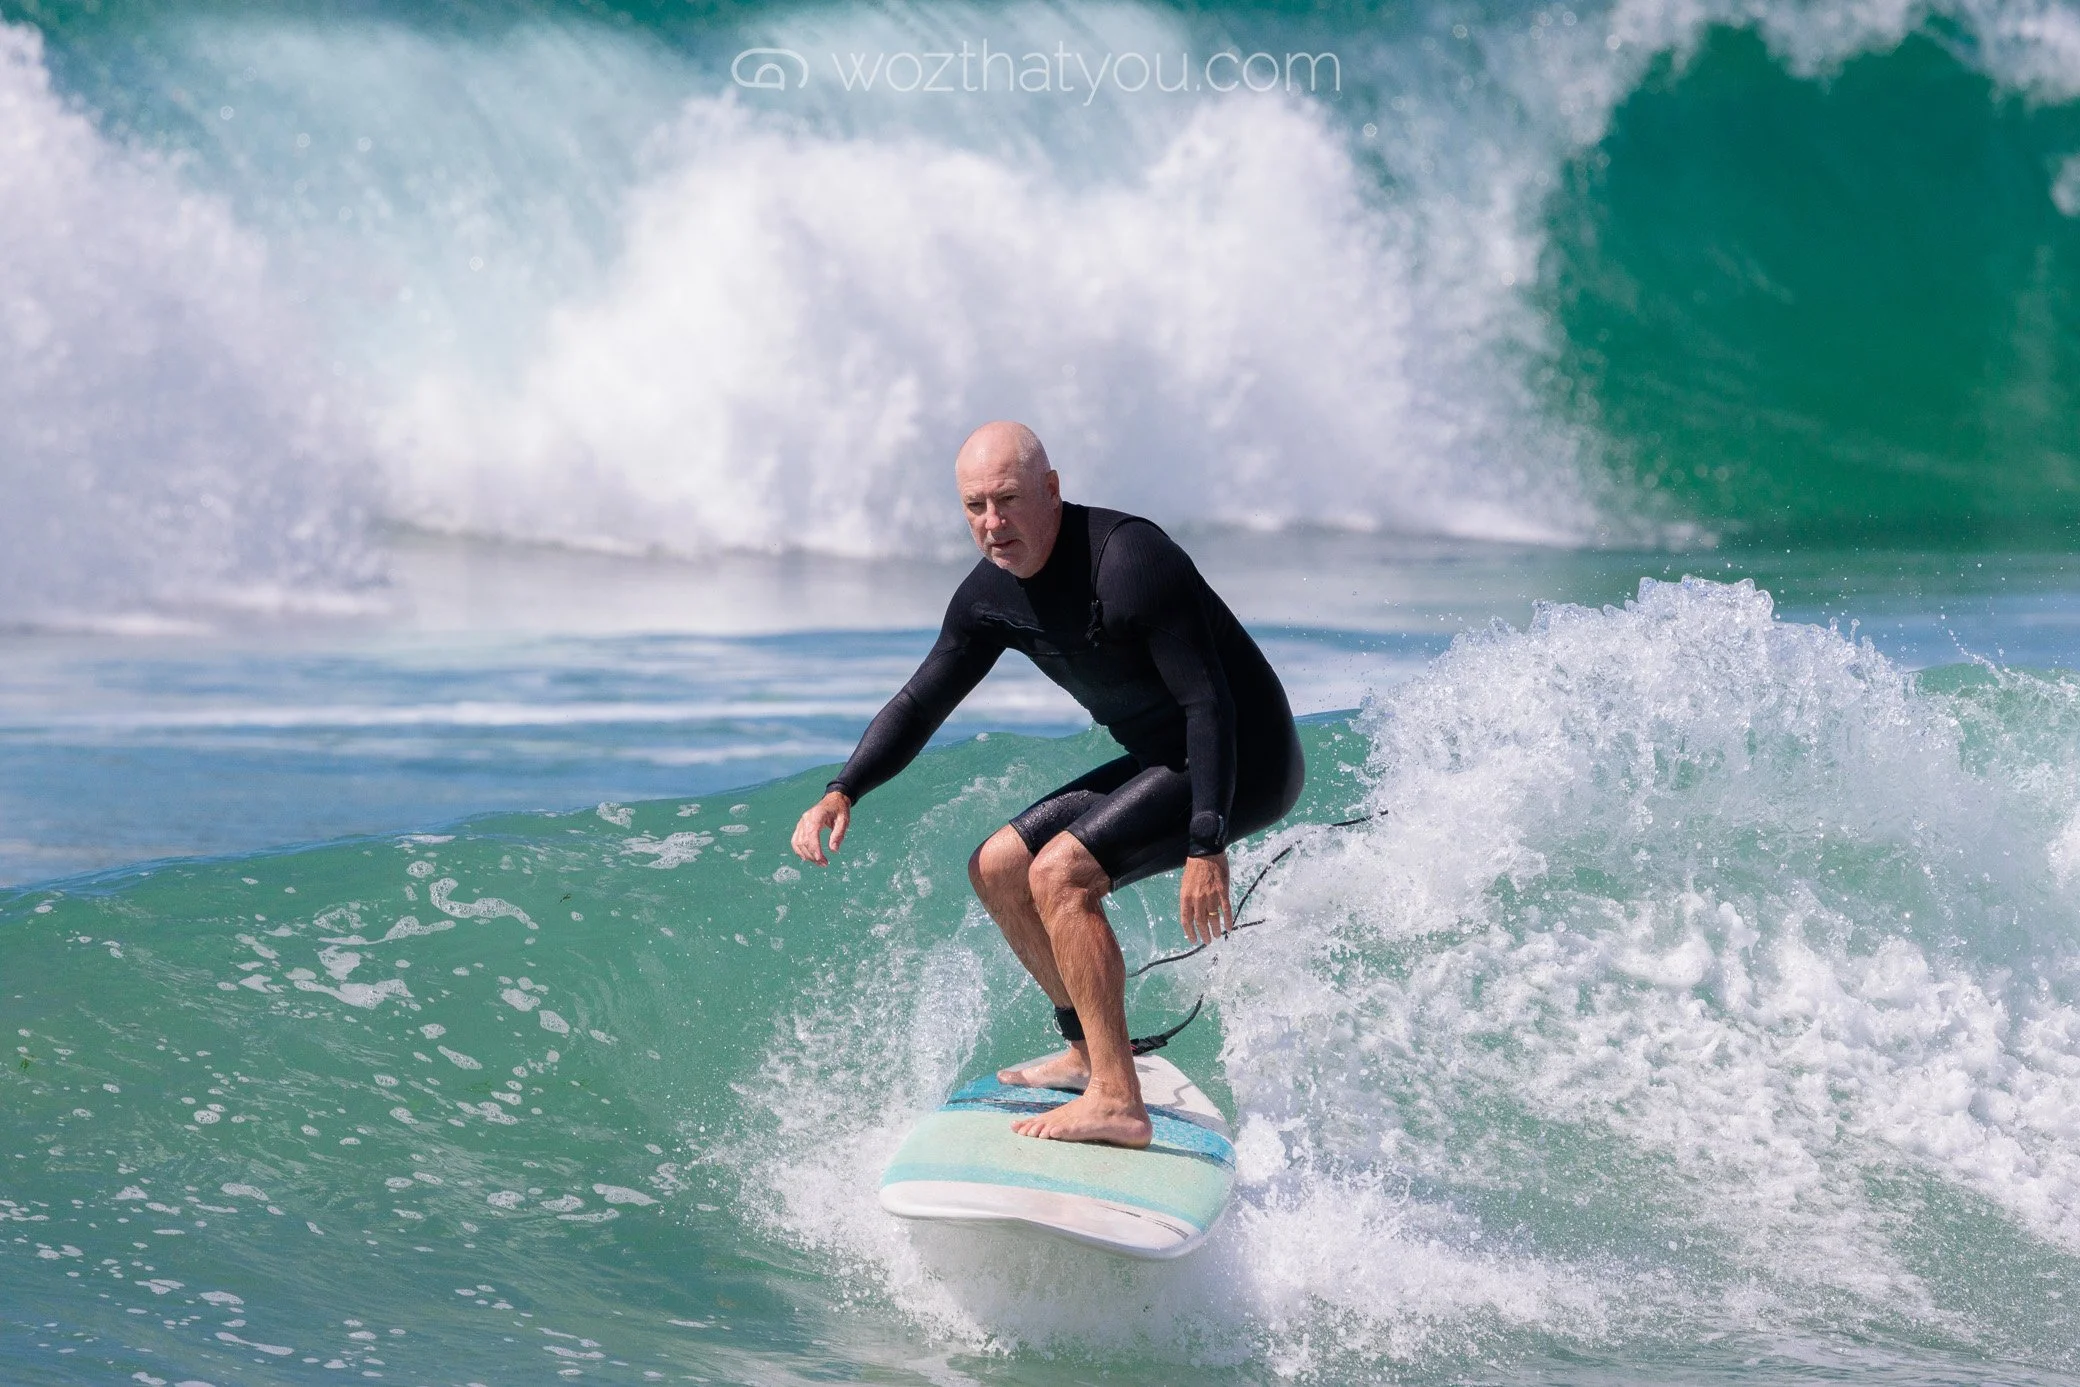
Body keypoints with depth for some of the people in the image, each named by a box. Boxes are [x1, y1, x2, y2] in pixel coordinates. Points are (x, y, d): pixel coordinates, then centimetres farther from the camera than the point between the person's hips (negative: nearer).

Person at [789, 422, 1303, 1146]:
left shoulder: (1128, 561, -26)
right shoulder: (989, 597, 0)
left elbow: (1209, 703, -26)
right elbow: (919, 703, 8)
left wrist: (1206, 846, -31)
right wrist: (842, 793, -8)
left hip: (1241, 760, -9)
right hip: (1162, 761, 9)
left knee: (1060, 872, -23)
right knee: (998, 869, 11)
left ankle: (1117, 1103, -24)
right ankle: (1092, 1052, 24)